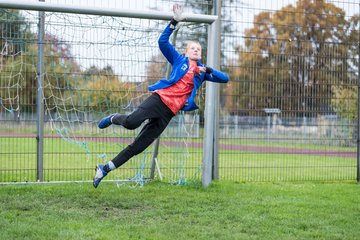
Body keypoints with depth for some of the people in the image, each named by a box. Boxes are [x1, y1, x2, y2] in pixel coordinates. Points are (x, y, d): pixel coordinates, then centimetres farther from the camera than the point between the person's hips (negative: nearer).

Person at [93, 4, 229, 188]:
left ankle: (105, 169, 5)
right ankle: (113, 119, 7)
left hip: (170, 111, 2)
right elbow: (162, 41, 6)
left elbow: (225, 78, 17)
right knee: (132, 122, -30)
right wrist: (175, 21, -2)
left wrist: (207, 70, 3)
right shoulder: (179, 60, 14)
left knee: (138, 147, -3)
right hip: (160, 97, -2)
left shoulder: (202, 71, 21)